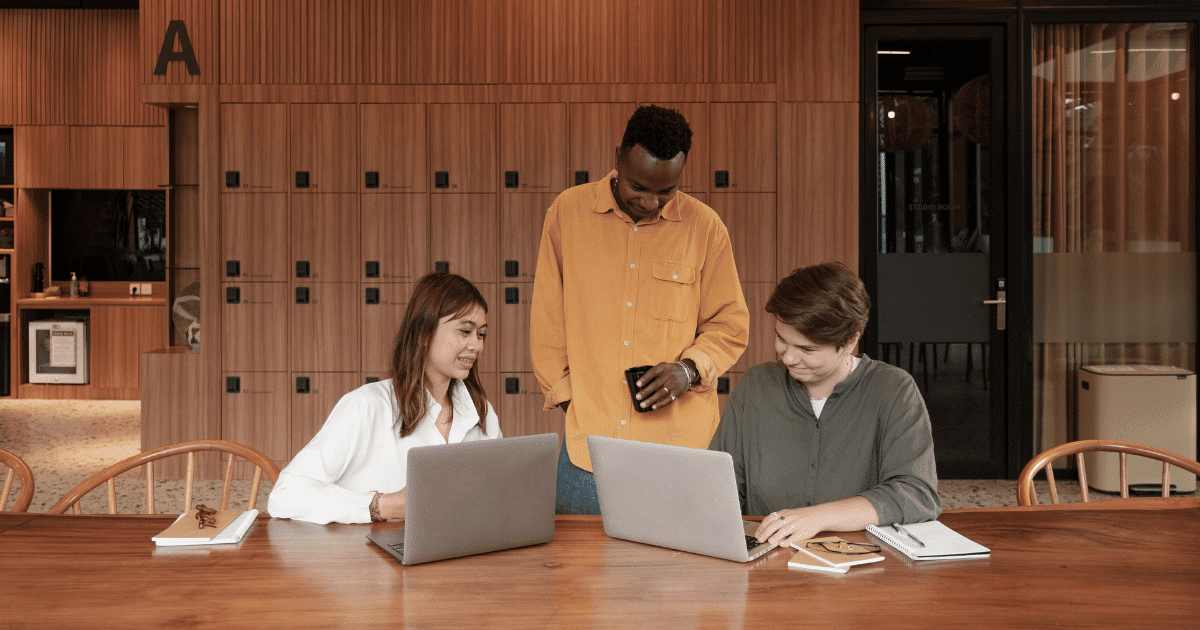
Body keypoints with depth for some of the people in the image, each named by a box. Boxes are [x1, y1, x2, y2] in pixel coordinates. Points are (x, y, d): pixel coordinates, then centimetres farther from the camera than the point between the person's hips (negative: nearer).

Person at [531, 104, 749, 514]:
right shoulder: (568, 212, 2)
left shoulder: (705, 227, 1)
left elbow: (731, 325, 8)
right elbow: (548, 318, 8)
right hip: (589, 440, 1)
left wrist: (689, 368, -9)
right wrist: (566, 391, 4)